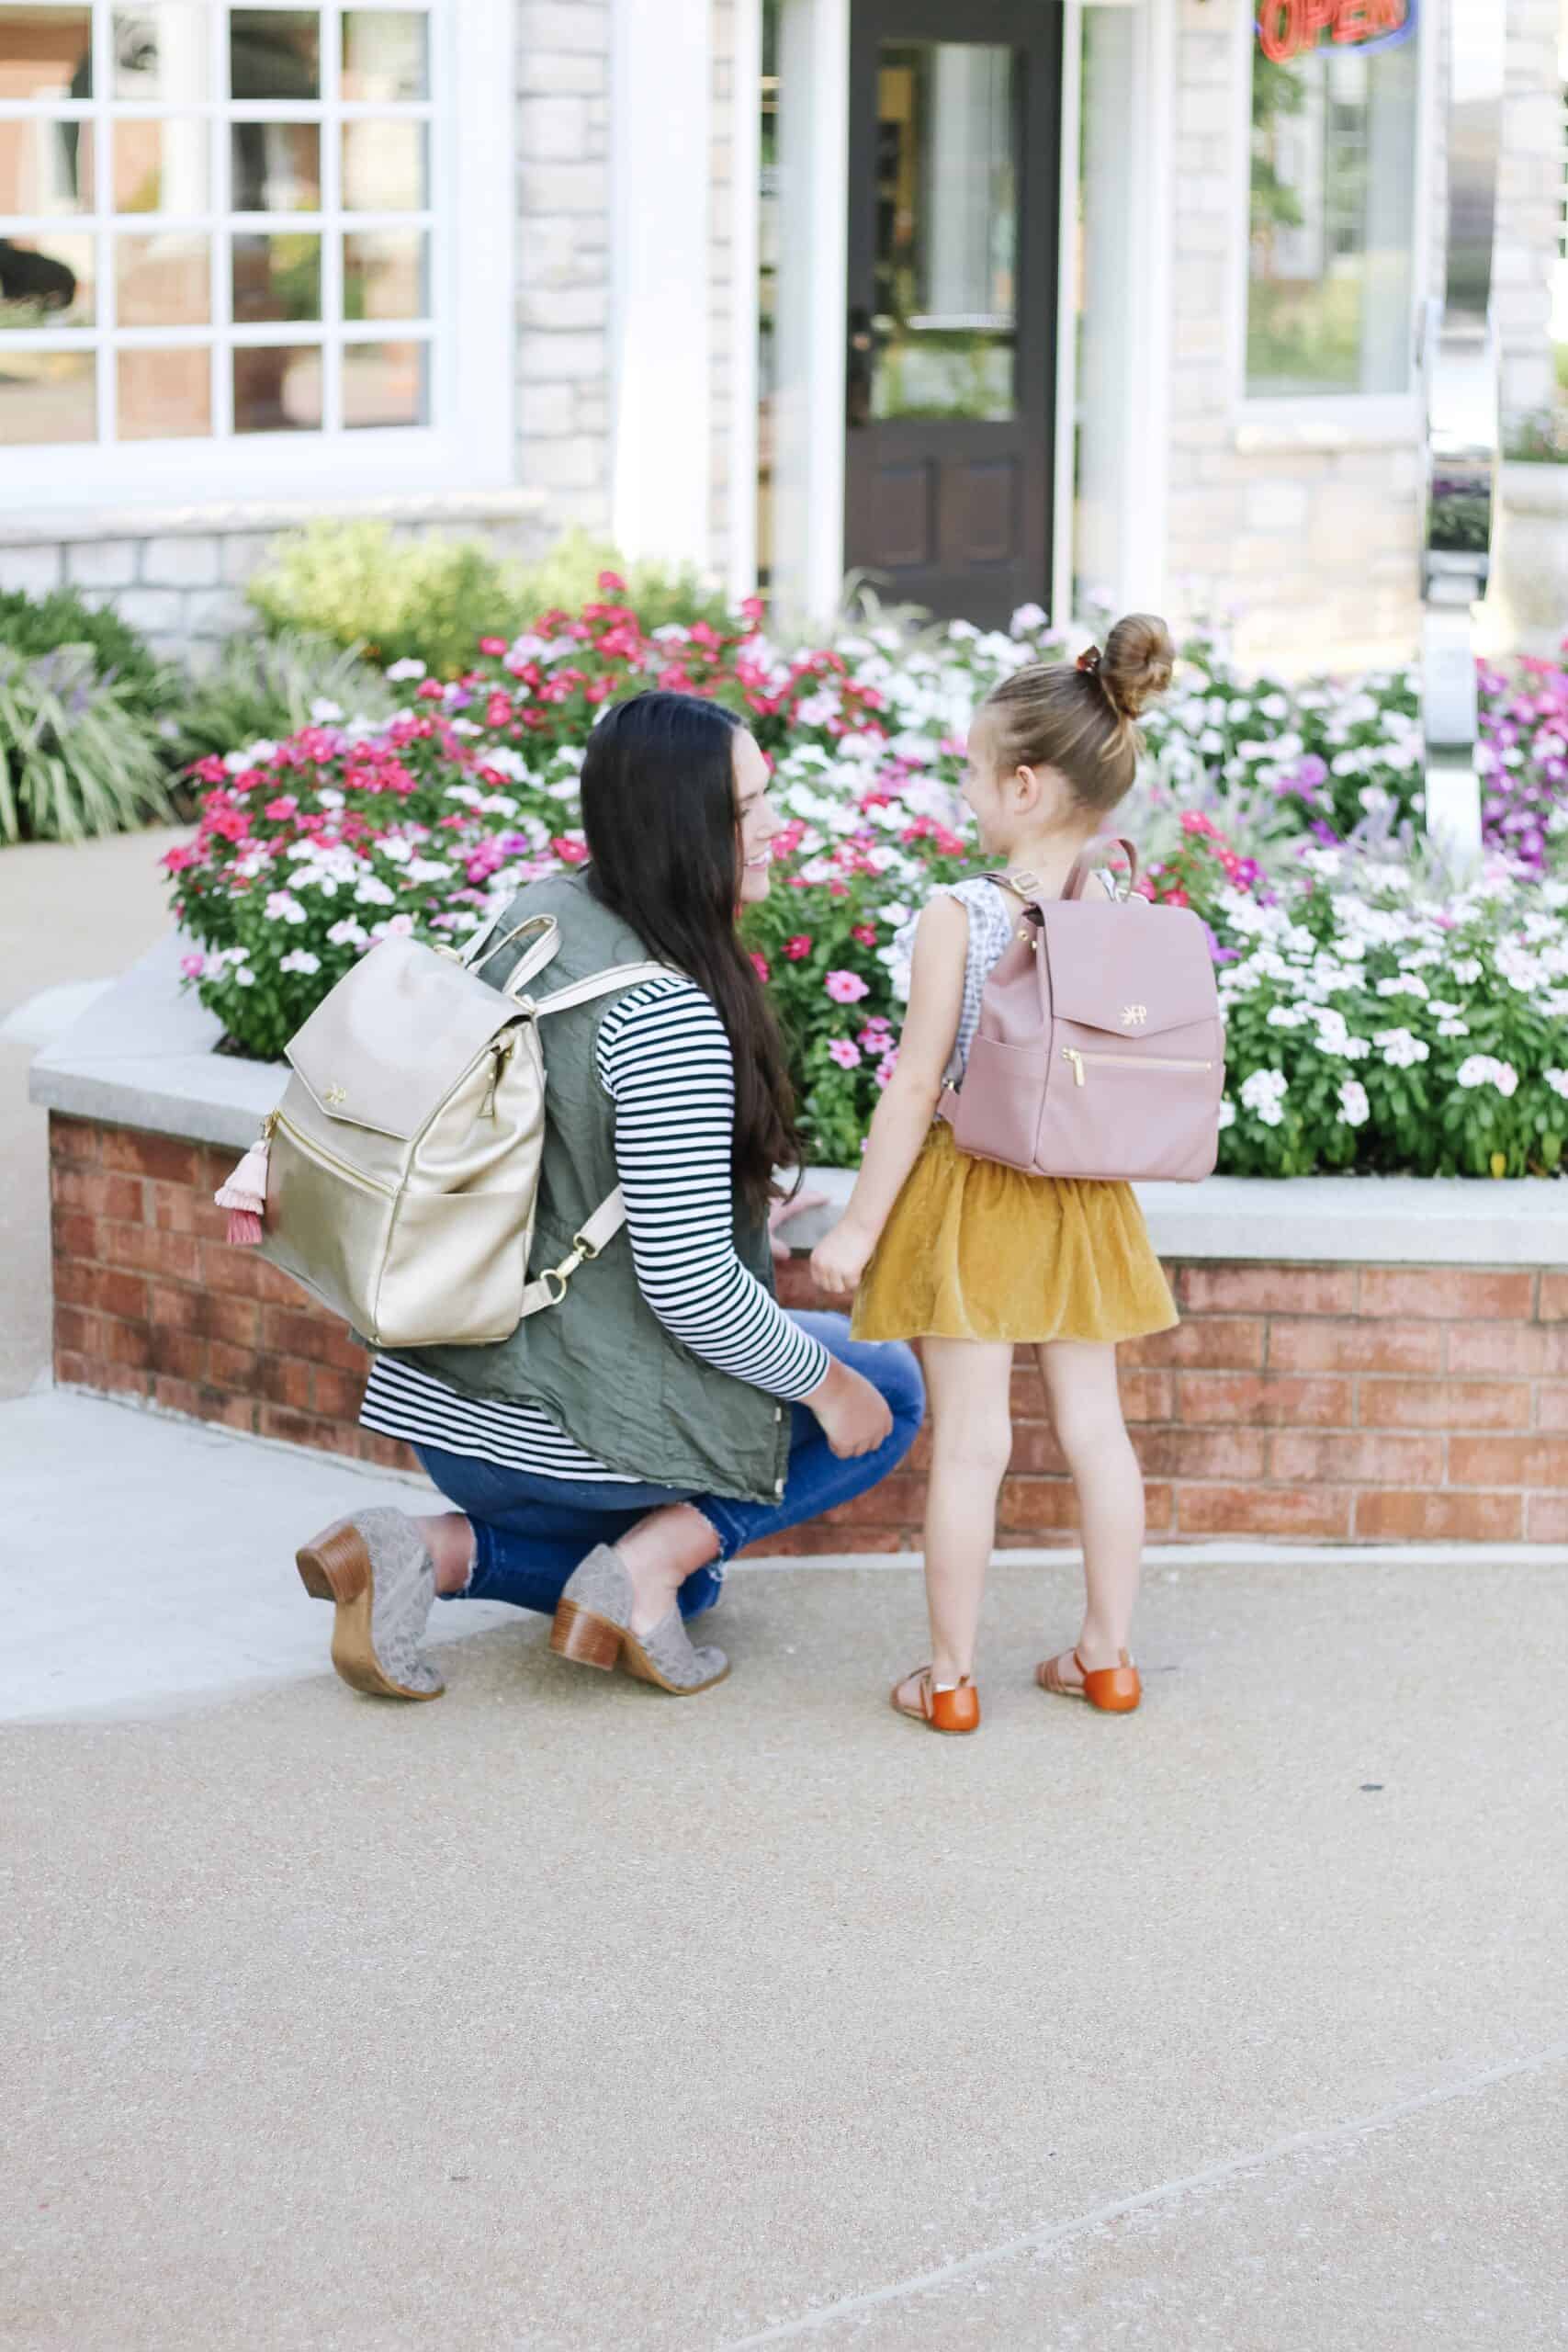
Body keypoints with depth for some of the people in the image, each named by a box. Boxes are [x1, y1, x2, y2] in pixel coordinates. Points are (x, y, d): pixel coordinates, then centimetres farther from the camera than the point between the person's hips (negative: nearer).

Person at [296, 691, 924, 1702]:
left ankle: (436, 1550, 7)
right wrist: (825, 1383, -10)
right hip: (570, 1418, -8)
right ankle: (638, 1573, -1)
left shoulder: (533, 916, 2)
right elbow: (688, 1281, -24)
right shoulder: (666, 1013, -25)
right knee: (886, 1391, 12)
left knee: (677, 1575, 32)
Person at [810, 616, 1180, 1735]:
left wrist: (860, 1224, -6)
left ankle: (951, 1674, 9)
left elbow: (918, 1083, -14)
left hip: (973, 1195, -4)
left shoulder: (958, 915, -16)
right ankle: (1106, 1655, 23)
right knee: (1094, 1424, 13)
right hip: (1086, 1207, 4)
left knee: (970, 1436, 1)